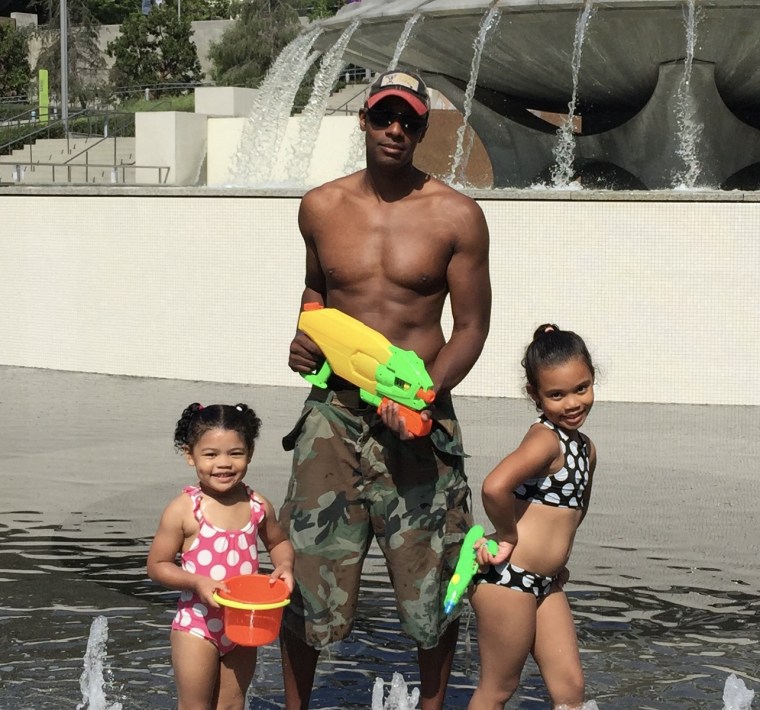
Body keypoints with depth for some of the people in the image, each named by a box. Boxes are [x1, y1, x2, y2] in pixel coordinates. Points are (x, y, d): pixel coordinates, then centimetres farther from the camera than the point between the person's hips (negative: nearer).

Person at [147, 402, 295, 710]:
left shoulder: (257, 506, -3)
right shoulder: (184, 509, -16)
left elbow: (278, 542, 15)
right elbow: (157, 566, -10)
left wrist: (284, 565, -6)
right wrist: (197, 582, -25)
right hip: (198, 625, -4)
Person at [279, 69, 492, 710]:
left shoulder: (457, 217, -5)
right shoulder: (322, 208, 4)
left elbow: (471, 328, -2)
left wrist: (425, 394, -17)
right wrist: (304, 338, 3)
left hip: (419, 419, -2)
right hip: (334, 415, 2)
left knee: (430, 581, 5)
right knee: (307, 574, 3)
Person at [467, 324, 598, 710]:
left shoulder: (585, 448, 11)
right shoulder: (546, 439, -17)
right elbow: (495, 487, -35)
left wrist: (553, 558, 15)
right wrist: (509, 537, -18)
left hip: (546, 584, 9)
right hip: (506, 576, -9)